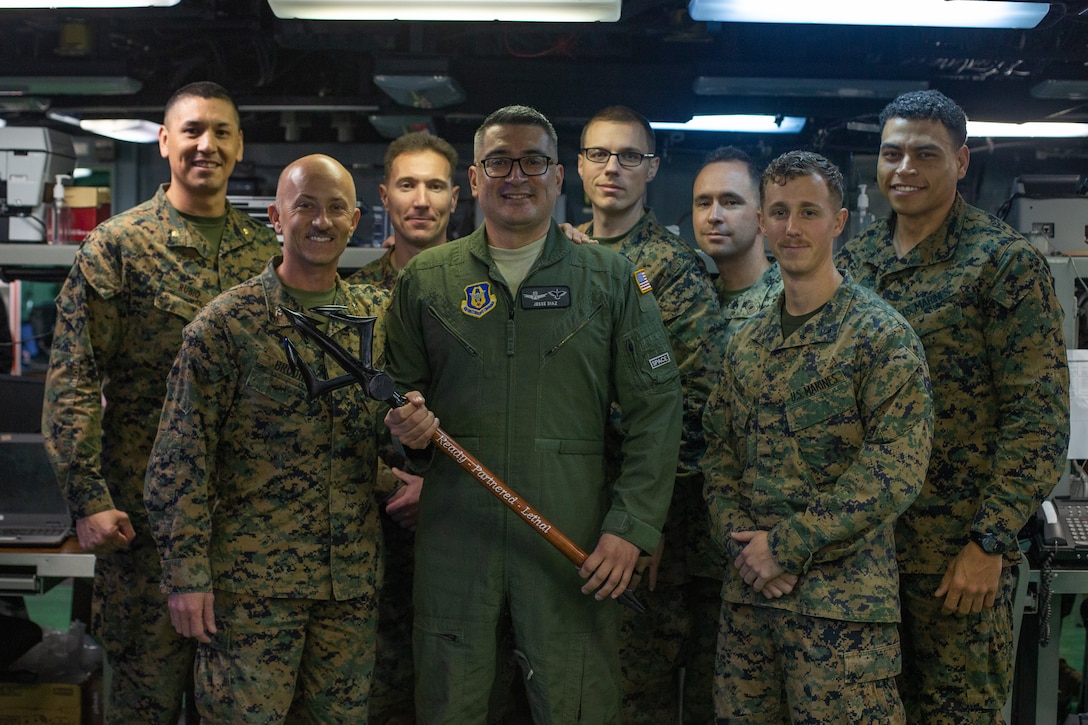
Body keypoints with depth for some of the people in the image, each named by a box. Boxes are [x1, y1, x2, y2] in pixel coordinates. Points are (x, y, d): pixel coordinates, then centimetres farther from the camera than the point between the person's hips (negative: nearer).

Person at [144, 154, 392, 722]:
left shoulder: (379, 315, 7)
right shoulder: (225, 323, -6)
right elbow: (179, 461, -7)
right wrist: (186, 573, -11)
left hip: (353, 581, 4)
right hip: (254, 581, -4)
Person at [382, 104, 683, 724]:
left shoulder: (612, 278, 5)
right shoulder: (426, 280, 9)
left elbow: (655, 406, 2)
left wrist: (633, 526, -6)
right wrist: (404, 425, -7)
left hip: (575, 535, -1)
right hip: (455, 529, 2)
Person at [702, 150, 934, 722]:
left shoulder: (883, 335, -7)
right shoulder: (746, 343, 12)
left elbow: (896, 470, -14)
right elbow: (719, 455, 13)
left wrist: (788, 545, -15)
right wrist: (741, 542, -5)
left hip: (841, 597, -5)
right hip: (746, 590, 5)